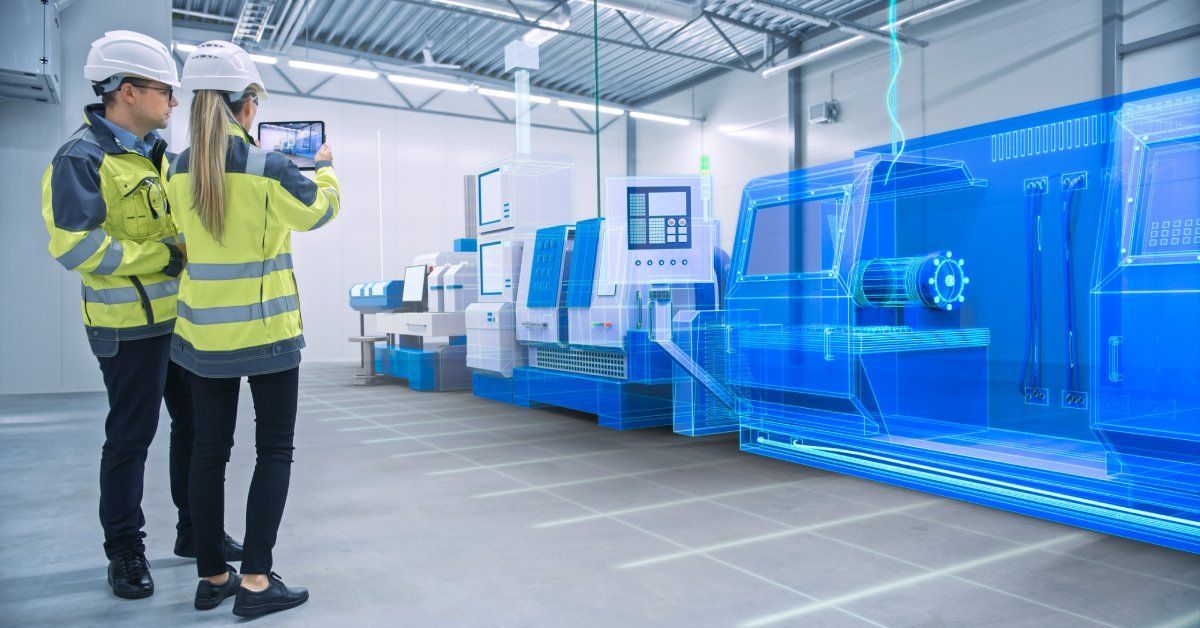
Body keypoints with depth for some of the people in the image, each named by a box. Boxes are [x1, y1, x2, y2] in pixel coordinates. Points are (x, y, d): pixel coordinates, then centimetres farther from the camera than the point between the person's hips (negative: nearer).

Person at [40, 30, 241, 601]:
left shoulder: (158, 154, 13)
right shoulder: (82, 158, -13)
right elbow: (75, 246, -21)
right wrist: (163, 257, -19)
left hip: (182, 317, 8)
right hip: (130, 325, -8)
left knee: (197, 423, 14)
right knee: (131, 437, 3)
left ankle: (195, 530, 29)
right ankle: (124, 550, 21)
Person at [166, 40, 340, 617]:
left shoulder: (178, 173, 0)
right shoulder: (268, 169, -15)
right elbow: (318, 210, 2)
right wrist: (325, 167, 21)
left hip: (203, 332, 5)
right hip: (266, 331, -5)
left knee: (209, 450, 13)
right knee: (274, 450, 6)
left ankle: (212, 577, 23)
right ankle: (255, 582, 6)